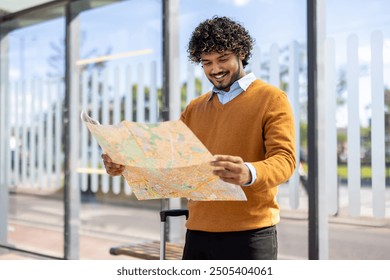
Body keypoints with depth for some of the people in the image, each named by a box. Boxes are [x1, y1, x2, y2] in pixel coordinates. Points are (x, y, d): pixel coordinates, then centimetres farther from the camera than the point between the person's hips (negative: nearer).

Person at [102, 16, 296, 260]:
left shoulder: (271, 99, -1)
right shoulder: (195, 109, 18)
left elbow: (284, 159, -12)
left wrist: (249, 174, -34)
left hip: (249, 233, -5)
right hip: (199, 231, 5)